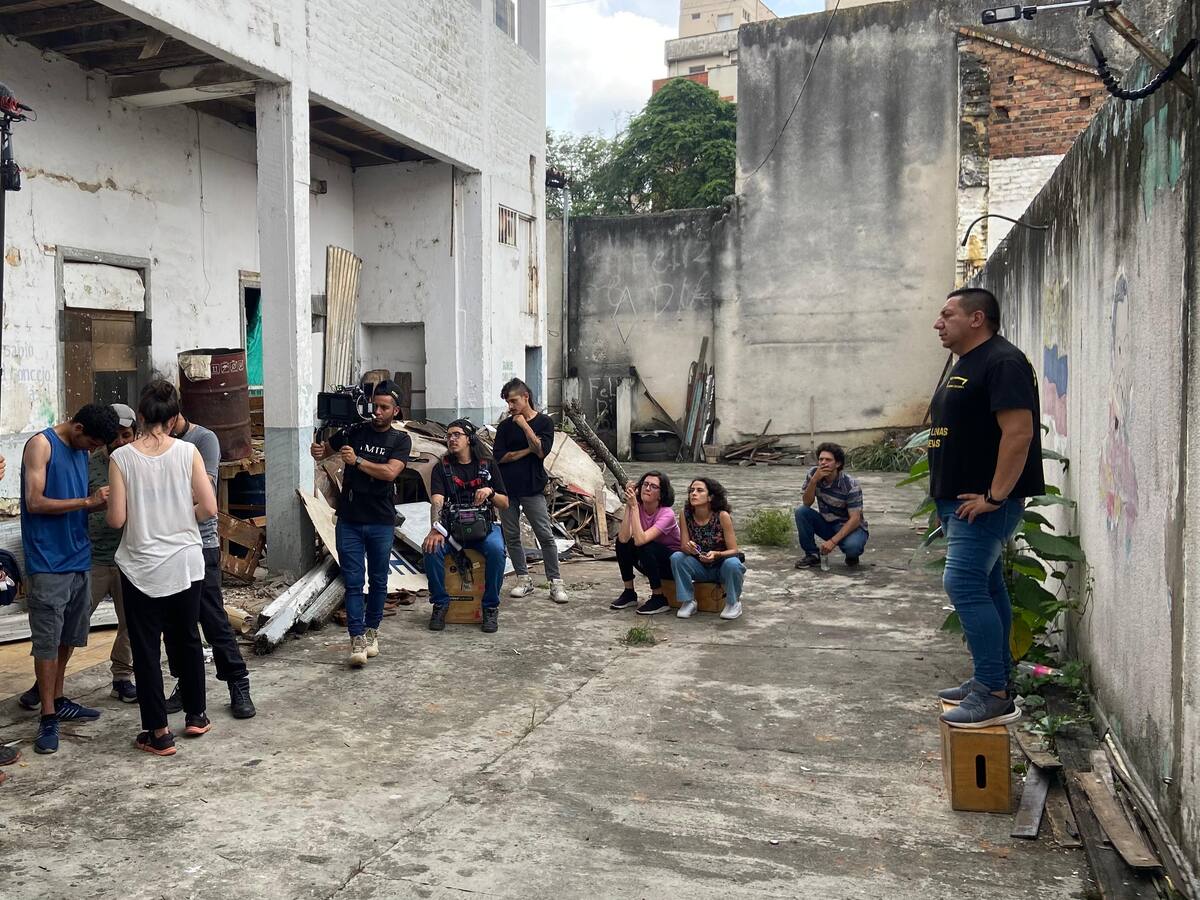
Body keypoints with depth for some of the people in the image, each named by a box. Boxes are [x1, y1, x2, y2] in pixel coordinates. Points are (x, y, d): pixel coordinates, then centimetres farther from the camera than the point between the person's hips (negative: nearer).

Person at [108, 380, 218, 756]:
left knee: (146, 648, 8)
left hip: (141, 567, -1)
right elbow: (209, 508, -8)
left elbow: (116, 519, -10)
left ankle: (158, 733, 12)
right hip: (186, 563, 2)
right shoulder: (187, 452, -7)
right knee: (187, 639, 18)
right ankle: (196, 716, 30)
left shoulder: (122, 458, -9)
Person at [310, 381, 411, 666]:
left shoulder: (401, 440, 0)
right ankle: (357, 639, -1)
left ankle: (371, 631, 27)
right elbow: (324, 449, 16)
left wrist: (357, 461, -22)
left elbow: (390, 472, -15)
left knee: (378, 580, 11)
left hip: (381, 522, 0)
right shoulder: (354, 432, 4)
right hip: (350, 520, 0)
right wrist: (318, 452, -7)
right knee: (353, 581, -3)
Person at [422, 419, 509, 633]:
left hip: (484, 525, 0)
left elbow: (505, 505, 9)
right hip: (452, 527, 1)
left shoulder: (488, 466, 9)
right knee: (432, 548, -30)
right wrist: (435, 529, -30)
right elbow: (437, 501, -11)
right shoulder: (442, 469, 7)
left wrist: (490, 492, -14)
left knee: (496, 549, -33)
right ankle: (440, 603, -9)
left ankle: (491, 606, -14)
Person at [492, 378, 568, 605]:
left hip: (532, 488, -3)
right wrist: (527, 450, -6)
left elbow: (542, 451, -12)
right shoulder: (505, 426, 10)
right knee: (511, 536, 6)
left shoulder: (544, 422, 2)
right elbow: (499, 456, 0)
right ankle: (524, 580, 17)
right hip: (507, 488, 4)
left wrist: (524, 426, -11)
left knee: (546, 536, -6)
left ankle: (556, 583, 0)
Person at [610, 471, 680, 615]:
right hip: (651, 563, 6)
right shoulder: (638, 508, -10)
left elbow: (640, 540, -39)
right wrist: (628, 506, -28)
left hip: (674, 563, -5)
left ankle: (659, 599, -16)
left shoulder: (667, 514, -25)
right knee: (621, 541, -16)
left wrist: (634, 507, -38)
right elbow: (624, 538, -26)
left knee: (645, 546, -32)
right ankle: (629, 593, -3)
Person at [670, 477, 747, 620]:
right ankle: (688, 602, -8)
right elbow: (684, 547, -8)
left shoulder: (722, 516, -20)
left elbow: (734, 550, -17)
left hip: (723, 567, -2)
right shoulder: (686, 515, -10)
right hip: (701, 568, 3)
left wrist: (716, 554, -37)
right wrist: (689, 548, -33)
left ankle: (734, 603, -7)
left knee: (732, 563, -35)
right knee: (676, 557, -23)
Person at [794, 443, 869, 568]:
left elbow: (855, 519, -25)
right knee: (801, 511, -21)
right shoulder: (813, 474, -10)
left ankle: (852, 555, 3)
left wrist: (833, 541, -34)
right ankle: (812, 554, -6)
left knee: (852, 546, -37)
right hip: (827, 524, 4)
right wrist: (814, 480, -30)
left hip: (849, 526, -4)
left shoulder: (850, 485, -23)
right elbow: (807, 503, -13)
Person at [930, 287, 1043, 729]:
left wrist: (994, 496, -24)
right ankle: (994, 681, 24)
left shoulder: (1003, 362, -14)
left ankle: (994, 695, -8)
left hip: (984, 503, -11)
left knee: (965, 587, -14)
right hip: (960, 500, 11)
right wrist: (946, 496, 19)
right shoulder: (965, 365, 18)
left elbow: (1019, 433, -23)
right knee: (985, 587, 15)